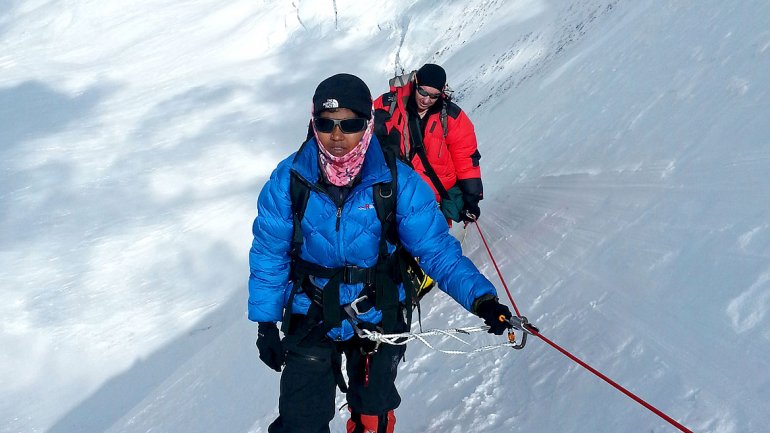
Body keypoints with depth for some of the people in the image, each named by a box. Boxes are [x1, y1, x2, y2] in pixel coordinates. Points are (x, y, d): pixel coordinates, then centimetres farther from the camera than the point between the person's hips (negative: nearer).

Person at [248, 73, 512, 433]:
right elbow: (269, 255, -4)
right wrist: (265, 322, -2)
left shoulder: (397, 182, -19)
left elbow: (437, 250, -17)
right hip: (310, 318, 0)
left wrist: (482, 298, -31)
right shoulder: (289, 180, -16)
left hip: (378, 320, 1)